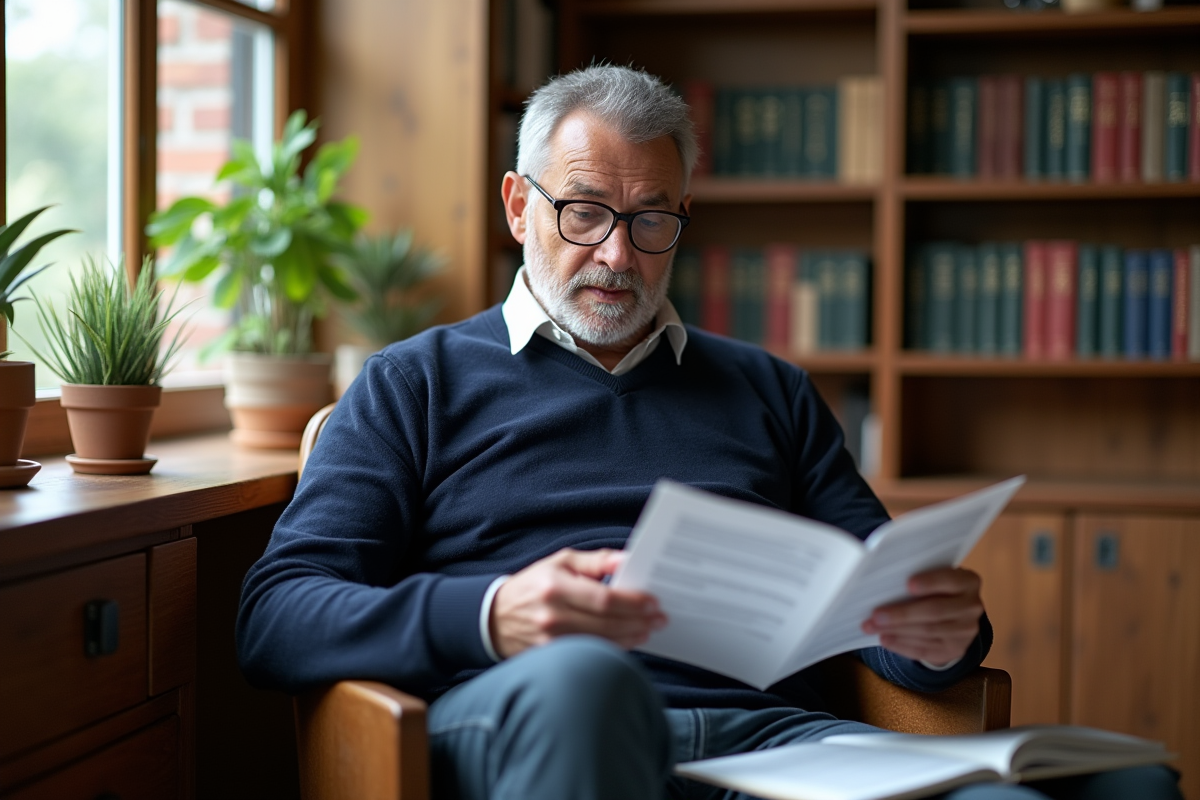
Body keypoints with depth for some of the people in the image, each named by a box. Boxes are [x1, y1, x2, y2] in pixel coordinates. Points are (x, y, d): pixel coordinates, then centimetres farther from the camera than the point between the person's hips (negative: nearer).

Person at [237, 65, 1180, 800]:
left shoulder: (768, 391, 28)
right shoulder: (418, 383, 17)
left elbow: (878, 603, 23)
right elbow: (274, 619, 4)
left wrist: (938, 634, -4)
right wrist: (490, 618, -17)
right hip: (522, 724, -2)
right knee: (577, 675, -42)